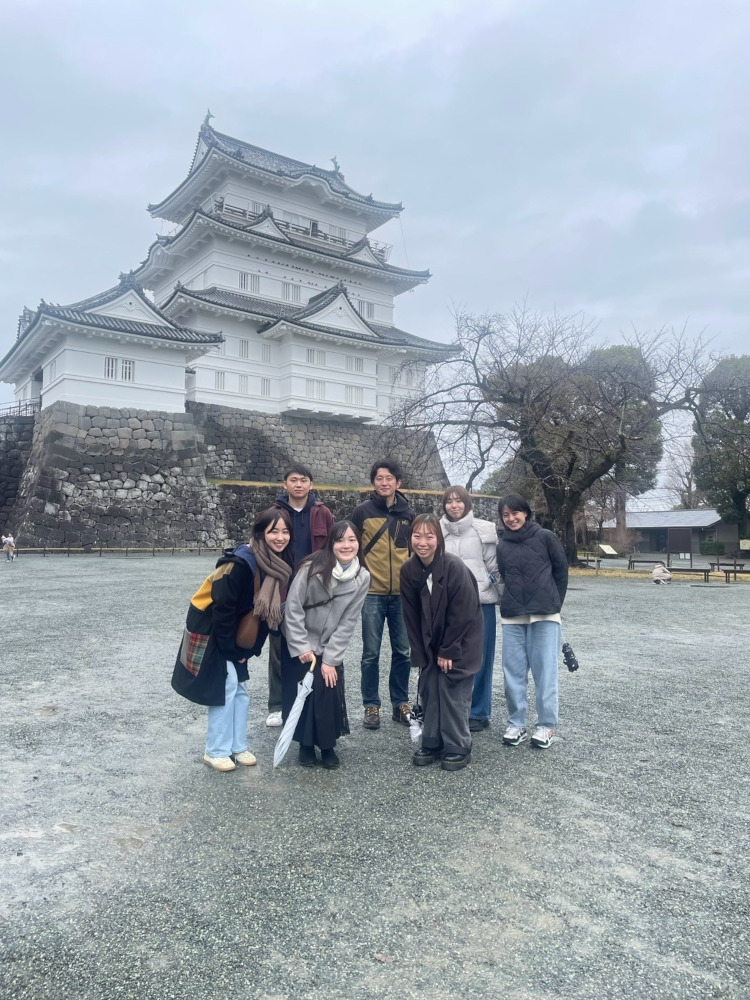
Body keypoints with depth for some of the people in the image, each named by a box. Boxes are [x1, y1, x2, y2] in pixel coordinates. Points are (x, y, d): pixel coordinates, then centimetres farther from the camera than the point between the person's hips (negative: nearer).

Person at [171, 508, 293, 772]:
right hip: (210, 628, -7)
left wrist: (248, 648, -2)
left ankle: (238, 747, 22)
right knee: (226, 686, -6)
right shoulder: (241, 563, -30)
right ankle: (216, 751, 8)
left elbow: (271, 610, 0)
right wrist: (230, 649, -17)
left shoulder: (280, 565, -7)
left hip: (234, 631, 7)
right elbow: (222, 607, -26)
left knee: (240, 688, 10)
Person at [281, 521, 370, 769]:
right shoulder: (313, 568, -22)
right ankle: (306, 745, 24)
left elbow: (348, 622, -10)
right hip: (298, 643, -2)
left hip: (331, 646, 2)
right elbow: (293, 608, -17)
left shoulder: (362, 578, -13)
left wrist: (330, 659, -12)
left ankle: (327, 745, 15)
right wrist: (301, 647, -17)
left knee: (329, 692, -8)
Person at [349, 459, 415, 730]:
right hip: (372, 593, -3)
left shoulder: (408, 515, 7)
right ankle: (371, 706, 15)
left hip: (402, 594, 3)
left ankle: (401, 704, 22)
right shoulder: (362, 512, -2)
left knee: (402, 652, 9)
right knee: (371, 653, 3)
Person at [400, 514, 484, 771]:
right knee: (429, 691, 7)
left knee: (453, 693, -3)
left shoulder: (455, 568, -24)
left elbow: (462, 615, -19)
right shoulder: (408, 571, -8)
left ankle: (458, 748, 13)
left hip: (460, 643, -5)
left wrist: (448, 651, -14)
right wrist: (421, 653, -3)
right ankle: (431, 744, 22)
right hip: (430, 645, 5)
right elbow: (411, 616, -2)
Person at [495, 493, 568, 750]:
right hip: (512, 617, 3)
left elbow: (561, 569, 4)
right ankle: (516, 724, 15)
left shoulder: (545, 537, 0)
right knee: (513, 672, 4)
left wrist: (554, 603, 5)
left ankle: (546, 725, 12)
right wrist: (512, 603, 8)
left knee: (545, 671, 1)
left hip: (544, 616, -3)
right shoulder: (502, 545, 9)